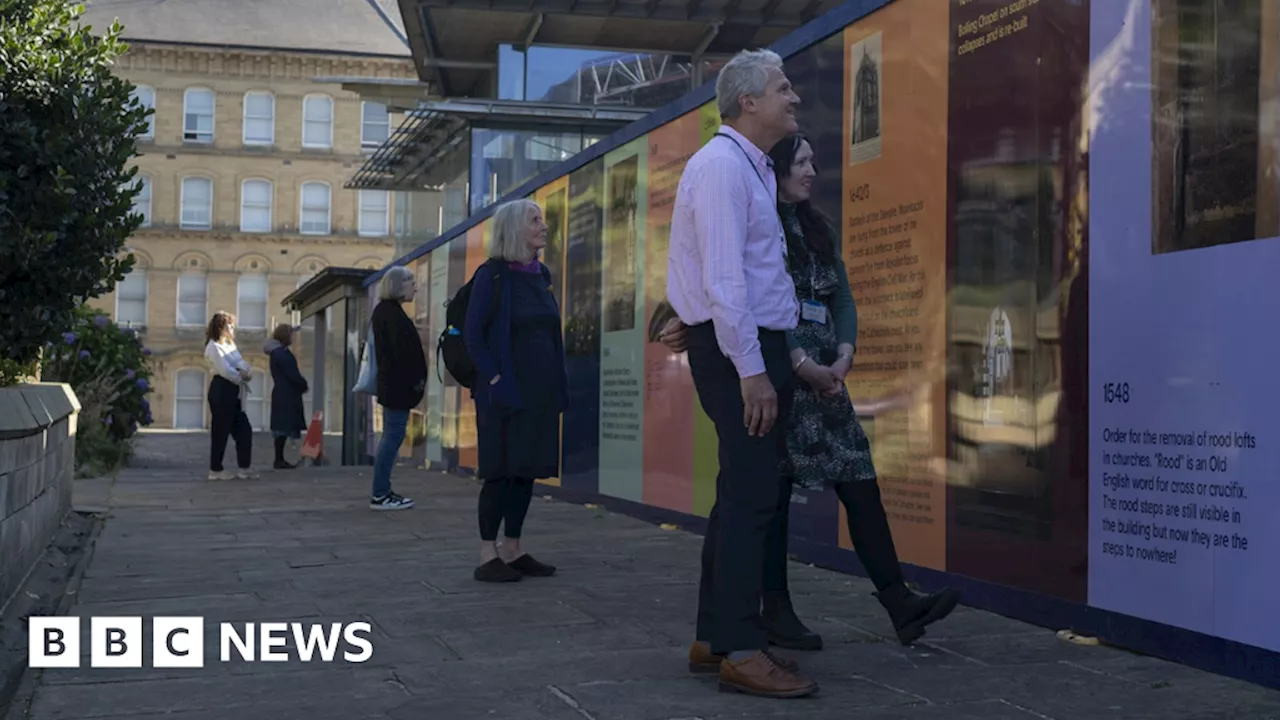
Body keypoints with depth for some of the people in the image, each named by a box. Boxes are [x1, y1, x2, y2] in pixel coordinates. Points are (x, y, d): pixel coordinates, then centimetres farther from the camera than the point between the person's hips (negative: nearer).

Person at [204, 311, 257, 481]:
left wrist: (247, 373, -12)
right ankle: (215, 470, 5)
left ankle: (243, 468, 10)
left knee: (244, 430, 5)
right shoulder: (213, 346, -8)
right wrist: (242, 376, -5)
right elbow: (225, 370, -18)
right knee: (220, 431, -3)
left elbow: (244, 365, 10)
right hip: (222, 391, -9)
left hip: (234, 393, 9)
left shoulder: (231, 345, 20)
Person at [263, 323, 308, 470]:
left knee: (283, 429, 11)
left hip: (283, 394, 10)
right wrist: (304, 385, -2)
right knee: (284, 427, -8)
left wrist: (301, 384, 4)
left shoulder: (277, 352, 17)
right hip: (285, 395, -10)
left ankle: (280, 459, 15)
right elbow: (292, 374, -18)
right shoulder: (281, 353, -15)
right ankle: (279, 460, -7)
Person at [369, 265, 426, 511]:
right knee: (394, 435, -7)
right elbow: (402, 352, -21)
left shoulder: (385, 311, 17)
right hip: (398, 386, -11)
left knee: (391, 436, 13)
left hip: (392, 385, 11)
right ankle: (381, 494, -4)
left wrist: (414, 380, 15)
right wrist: (415, 380, -15)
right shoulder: (392, 314, -15)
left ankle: (382, 493, 17)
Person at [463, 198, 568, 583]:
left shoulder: (540, 275, 13)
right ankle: (488, 556, 3)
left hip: (540, 390, 7)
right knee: (500, 471, -4)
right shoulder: (492, 276, -7)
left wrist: (558, 384, 10)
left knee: (528, 469, 8)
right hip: (505, 389, -7)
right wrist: (494, 379, -16)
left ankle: (512, 550, 16)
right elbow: (473, 335, -9)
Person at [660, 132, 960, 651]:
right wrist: (804, 365, -19)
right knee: (773, 492, -2)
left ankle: (900, 605, -3)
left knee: (860, 483, -1)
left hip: (824, 377, 7)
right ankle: (777, 612, 6)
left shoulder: (818, 230, 20)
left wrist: (843, 358, -5)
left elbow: (842, 299, 12)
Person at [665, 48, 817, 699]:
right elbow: (723, 279, -21)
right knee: (751, 498, -10)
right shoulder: (721, 166, -13)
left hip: (757, 348, 10)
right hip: (738, 351, -10)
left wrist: (781, 357, 15)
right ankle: (740, 652, -5)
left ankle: (714, 637, 21)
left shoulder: (753, 169, 17)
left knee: (743, 495, 13)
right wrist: (751, 370, -23)